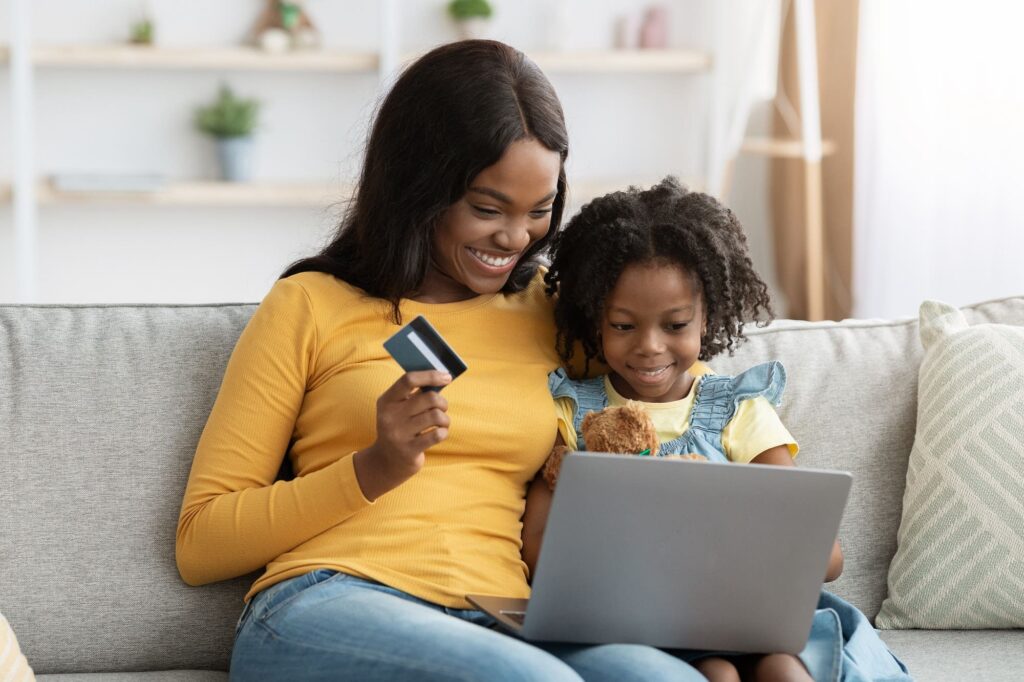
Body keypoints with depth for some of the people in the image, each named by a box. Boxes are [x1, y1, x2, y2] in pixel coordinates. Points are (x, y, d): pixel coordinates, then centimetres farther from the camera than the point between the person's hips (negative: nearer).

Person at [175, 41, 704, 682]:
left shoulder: (548, 312, 20)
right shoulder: (311, 306, 9)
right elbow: (200, 543, 6)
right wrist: (374, 470, -7)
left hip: (500, 625, 4)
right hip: (323, 608, -4)